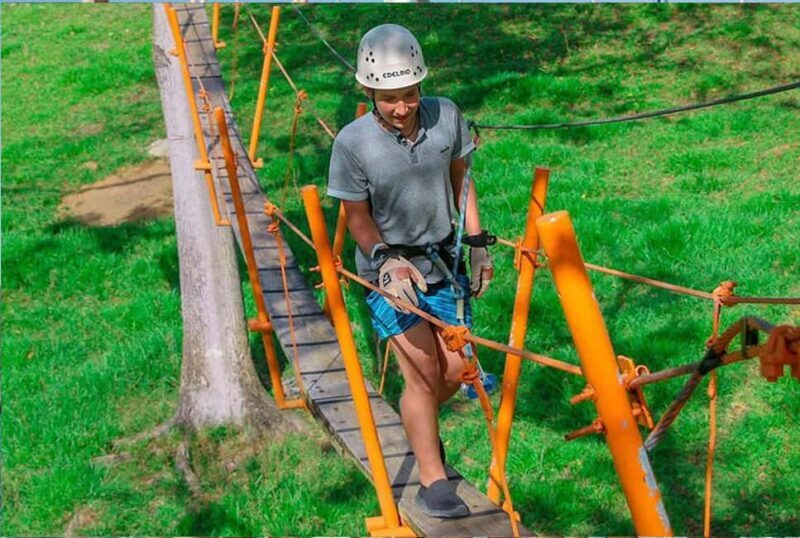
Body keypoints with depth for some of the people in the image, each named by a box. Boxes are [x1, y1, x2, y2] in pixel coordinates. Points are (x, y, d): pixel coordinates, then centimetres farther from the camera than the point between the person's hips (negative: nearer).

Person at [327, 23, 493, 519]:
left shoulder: (446, 116, -9)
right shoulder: (353, 143, -18)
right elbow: (358, 218, -8)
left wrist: (478, 245, 7)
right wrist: (387, 261, -24)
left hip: (444, 260, 4)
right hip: (388, 267, -3)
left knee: (455, 369, 4)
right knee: (422, 372, -10)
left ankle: (419, 425, 37)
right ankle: (433, 481, 5)